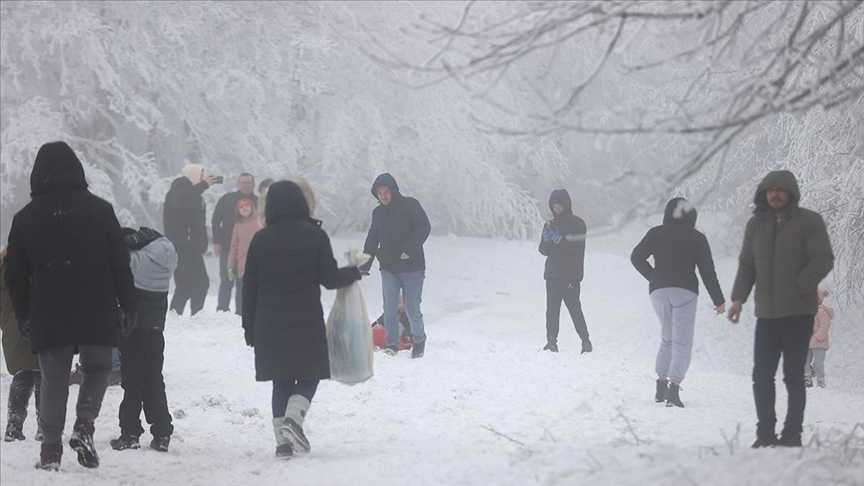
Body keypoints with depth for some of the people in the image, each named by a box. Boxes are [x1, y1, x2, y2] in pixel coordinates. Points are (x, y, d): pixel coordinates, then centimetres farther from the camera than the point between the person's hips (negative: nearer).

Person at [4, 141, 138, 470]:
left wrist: (23, 315, 17)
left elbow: (15, 274, 7)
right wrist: (128, 306, 7)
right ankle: (84, 425, -4)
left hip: (48, 316, 1)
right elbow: (120, 264, -1)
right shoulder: (99, 210, -2)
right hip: (97, 314, -1)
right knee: (97, 368, 17)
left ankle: (51, 449, 5)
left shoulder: (26, 217, 2)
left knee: (54, 379, 9)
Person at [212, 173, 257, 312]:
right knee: (226, 281, -1)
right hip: (228, 247, -2)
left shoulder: (258, 202, 8)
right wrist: (217, 242, -4)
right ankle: (222, 310, 3)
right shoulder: (227, 199, 3)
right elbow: (216, 220, 3)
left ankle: (241, 311, 6)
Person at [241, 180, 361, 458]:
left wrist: (249, 326, 13)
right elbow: (330, 279, -6)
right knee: (309, 377, 10)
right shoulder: (315, 236, -6)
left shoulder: (260, 239, 2)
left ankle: (283, 440, 6)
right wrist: (354, 273, 14)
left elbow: (249, 288, 5)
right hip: (307, 323, -2)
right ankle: (293, 418, -15)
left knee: (281, 382, 12)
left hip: (270, 325, 2)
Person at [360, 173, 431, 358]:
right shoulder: (378, 213, 13)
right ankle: (392, 344, -2)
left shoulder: (410, 205, -5)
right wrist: (365, 265, 13)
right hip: (388, 268, 4)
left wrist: (409, 250, -25)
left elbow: (424, 228, -14)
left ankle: (419, 339, 21)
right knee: (389, 308, -7)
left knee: (412, 309, -2)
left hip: (412, 267, -4)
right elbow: (372, 240, 20)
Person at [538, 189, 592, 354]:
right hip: (553, 274, 4)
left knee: (574, 307, -11)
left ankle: (586, 340, -5)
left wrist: (559, 240, -24)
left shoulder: (577, 224, -1)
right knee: (552, 309, -2)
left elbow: (578, 248, -12)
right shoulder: (551, 225, 14)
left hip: (571, 275, -4)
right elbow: (544, 251, 10)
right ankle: (551, 341, 1)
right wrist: (547, 240, -12)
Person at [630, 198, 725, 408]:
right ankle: (674, 387, -18)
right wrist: (718, 300, 3)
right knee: (682, 342, -2)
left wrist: (654, 278, 11)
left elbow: (636, 257, 3)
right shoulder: (697, 238, 2)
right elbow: (707, 271, -1)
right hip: (685, 292, -3)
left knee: (667, 338, 19)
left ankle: (661, 384, 10)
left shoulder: (656, 233, 8)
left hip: (659, 291, 3)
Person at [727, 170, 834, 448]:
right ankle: (765, 434, 15)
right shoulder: (756, 225, 11)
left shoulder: (809, 222, -4)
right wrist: (738, 297, 2)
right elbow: (747, 265, 14)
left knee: (793, 376, -2)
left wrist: (799, 288, -18)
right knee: (762, 376, 6)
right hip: (766, 313, 5)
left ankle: (792, 434, 6)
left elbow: (823, 260, -9)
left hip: (798, 313, -5)